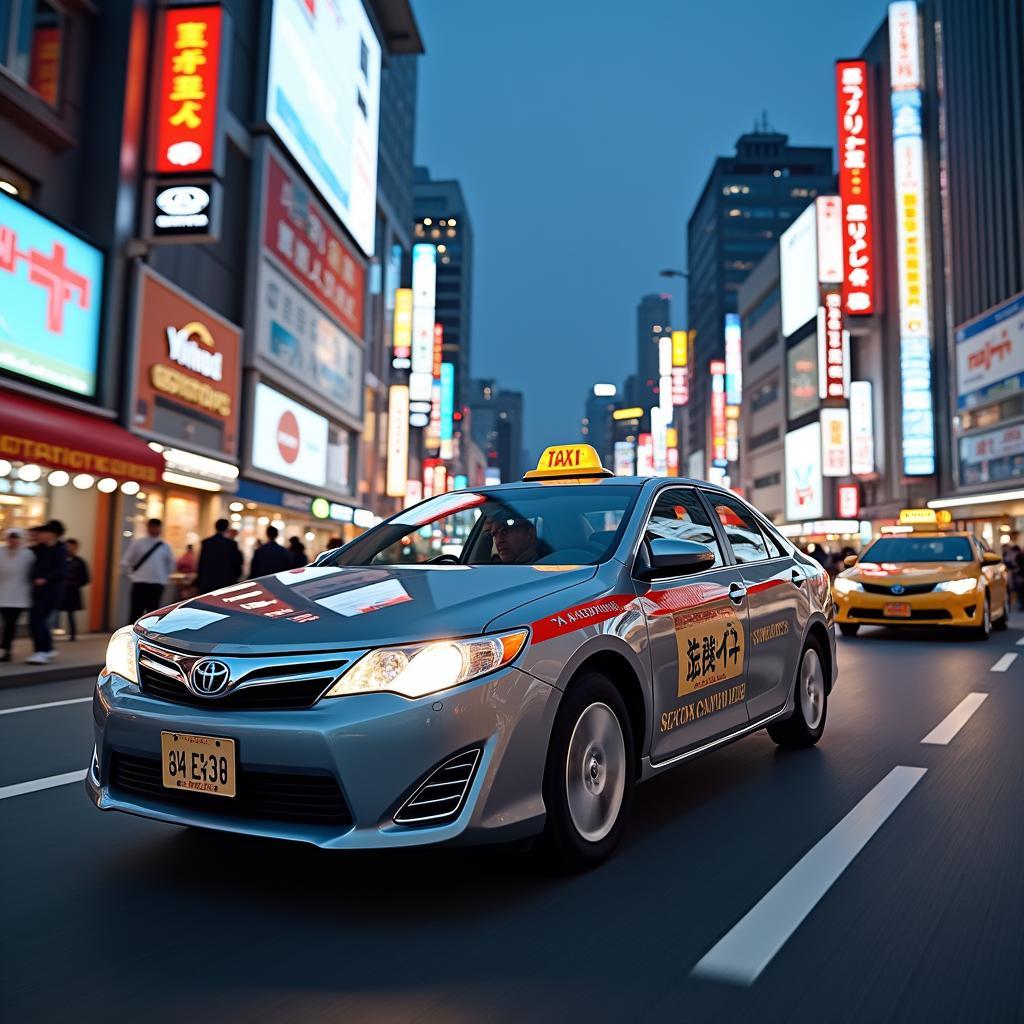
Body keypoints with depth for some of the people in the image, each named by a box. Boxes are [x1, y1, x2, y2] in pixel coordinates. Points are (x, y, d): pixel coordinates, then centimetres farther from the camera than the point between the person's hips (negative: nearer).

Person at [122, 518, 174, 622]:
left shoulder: (165, 546, 6)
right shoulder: (137, 543, 1)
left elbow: (171, 564, 18)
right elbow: (125, 562, 4)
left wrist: (164, 576, 10)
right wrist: (133, 574, 3)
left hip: (157, 584, 2)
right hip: (140, 583, -2)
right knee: (137, 613, -2)